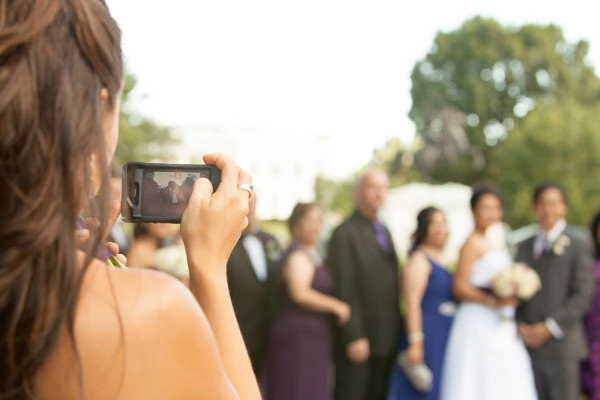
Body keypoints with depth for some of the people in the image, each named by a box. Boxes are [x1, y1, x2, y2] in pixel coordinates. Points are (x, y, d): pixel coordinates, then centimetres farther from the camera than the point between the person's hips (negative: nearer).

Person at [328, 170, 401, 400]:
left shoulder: (383, 231, 15)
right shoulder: (344, 233, -11)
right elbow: (343, 290, -16)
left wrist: (395, 332, 13)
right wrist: (354, 337, -19)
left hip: (386, 338, 8)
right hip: (358, 339, -8)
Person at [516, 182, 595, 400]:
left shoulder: (579, 245, 0)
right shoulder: (524, 246, 16)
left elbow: (583, 296, -7)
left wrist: (549, 327, -13)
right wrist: (521, 326, -1)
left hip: (562, 345, -4)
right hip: (528, 343, 4)